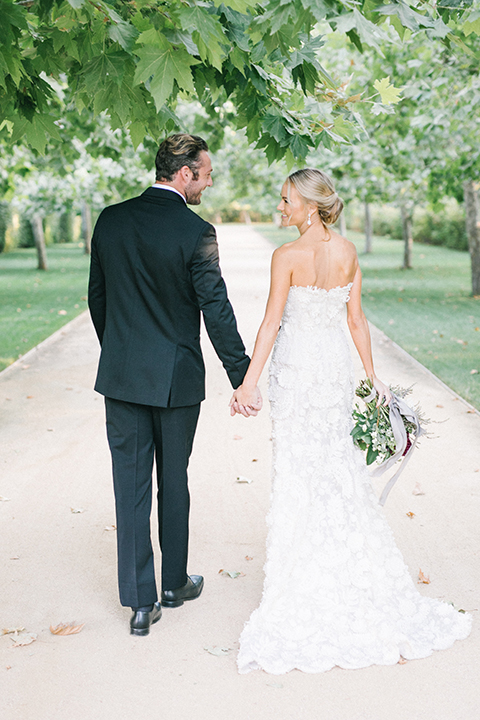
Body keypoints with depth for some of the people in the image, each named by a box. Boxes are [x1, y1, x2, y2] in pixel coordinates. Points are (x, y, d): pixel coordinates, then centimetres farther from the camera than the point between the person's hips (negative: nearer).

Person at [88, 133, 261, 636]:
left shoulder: (111, 220, 1)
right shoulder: (196, 232, -14)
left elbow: (97, 297, 9)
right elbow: (217, 312, -16)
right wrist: (243, 379, -10)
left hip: (121, 374, 3)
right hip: (176, 378, -3)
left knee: (130, 485, 7)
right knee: (173, 482, 13)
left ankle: (140, 600, 10)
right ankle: (175, 584, 29)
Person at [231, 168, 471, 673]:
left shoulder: (287, 257, -14)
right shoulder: (348, 252, 2)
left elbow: (271, 324, -16)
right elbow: (356, 320, 5)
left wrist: (247, 383, -13)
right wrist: (371, 375, 13)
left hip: (296, 369, -5)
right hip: (337, 366, 6)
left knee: (298, 476, 3)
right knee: (341, 470, 16)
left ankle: (303, 592, 12)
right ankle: (361, 580, 27)